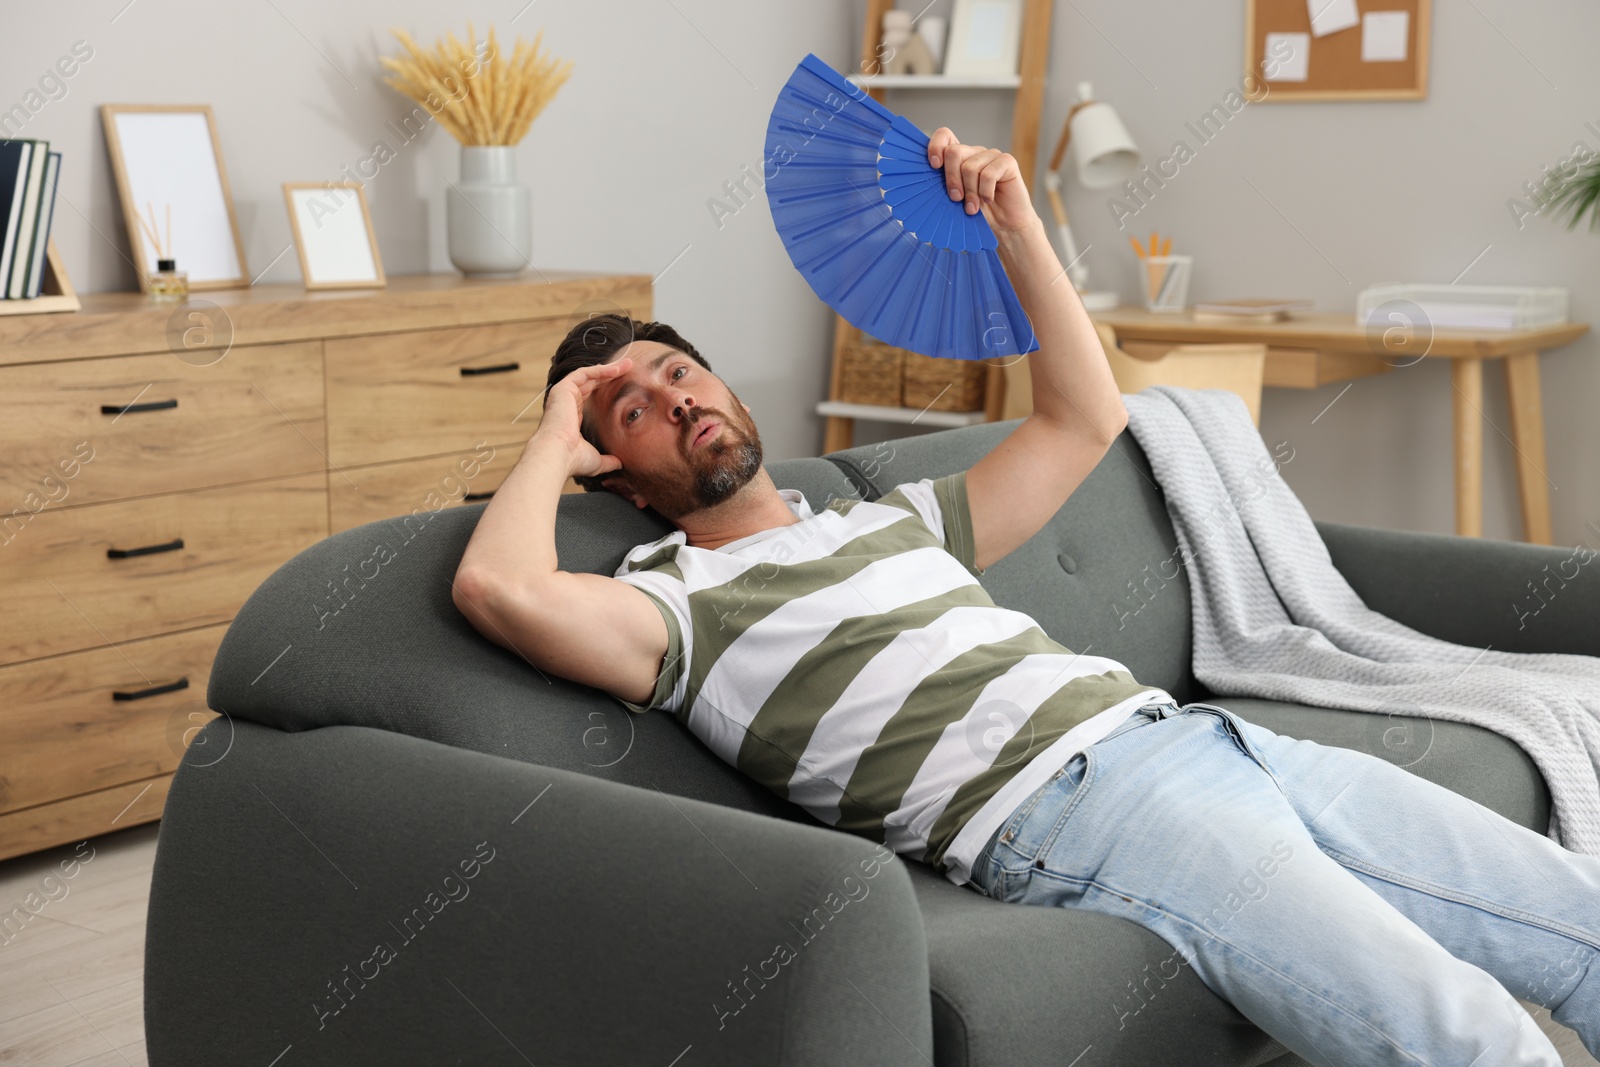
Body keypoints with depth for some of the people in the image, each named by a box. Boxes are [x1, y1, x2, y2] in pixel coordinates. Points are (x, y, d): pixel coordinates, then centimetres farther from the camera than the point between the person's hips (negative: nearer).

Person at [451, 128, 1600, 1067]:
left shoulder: (892, 520, 28)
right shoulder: (679, 602, 6)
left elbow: (1085, 420, 34)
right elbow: (500, 587, -15)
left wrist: (1016, 227, 26)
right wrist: (557, 437, 6)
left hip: (1200, 733, 8)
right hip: (1077, 807, -8)